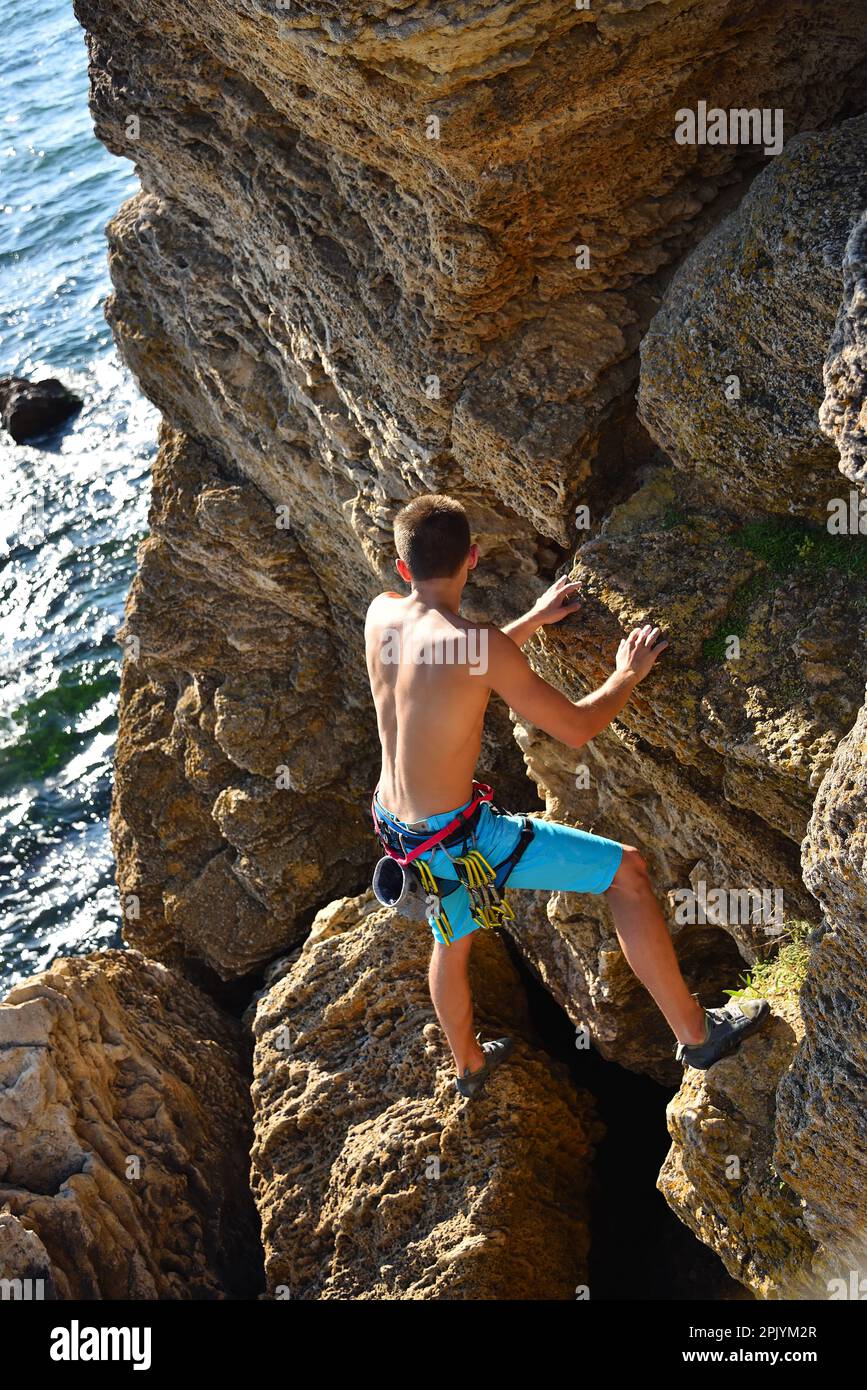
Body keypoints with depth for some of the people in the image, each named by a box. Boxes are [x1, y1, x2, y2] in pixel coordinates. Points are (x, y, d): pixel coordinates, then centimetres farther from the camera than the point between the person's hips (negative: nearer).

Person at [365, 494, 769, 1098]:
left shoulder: (382, 614, -3)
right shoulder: (481, 643, -24)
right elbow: (576, 729, -16)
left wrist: (535, 619, 23)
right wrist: (628, 673, 2)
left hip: (395, 825, 8)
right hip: (456, 838, -8)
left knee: (452, 942, 34)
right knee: (626, 870, 2)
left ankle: (469, 1063, 59)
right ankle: (696, 1032, 11)